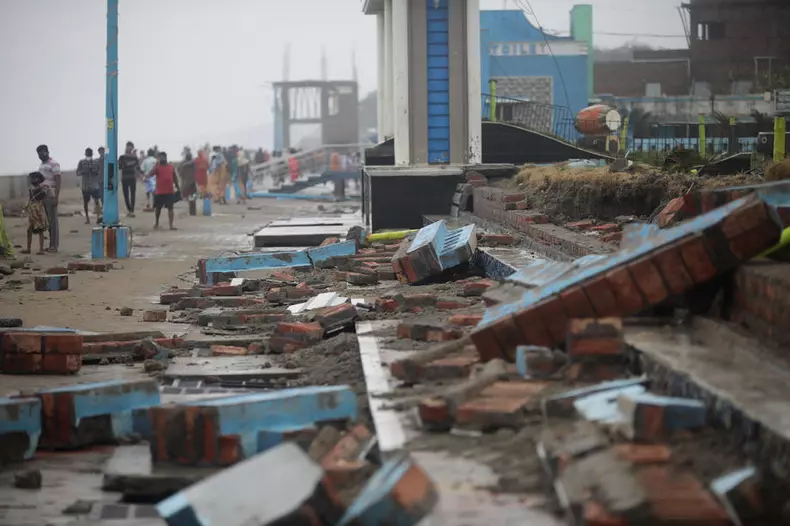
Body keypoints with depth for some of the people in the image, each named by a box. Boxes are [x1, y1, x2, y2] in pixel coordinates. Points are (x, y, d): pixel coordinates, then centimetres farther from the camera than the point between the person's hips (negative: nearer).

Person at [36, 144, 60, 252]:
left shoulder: (53, 164, -6)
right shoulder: (42, 165, 20)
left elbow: (58, 181, -11)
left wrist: (56, 197, -18)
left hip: (51, 195, -8)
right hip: (43, 195, 8)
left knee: (53, 220, -6)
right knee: (47, 220, 7)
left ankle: (54, 245, -4)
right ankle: (51, 244, 10)